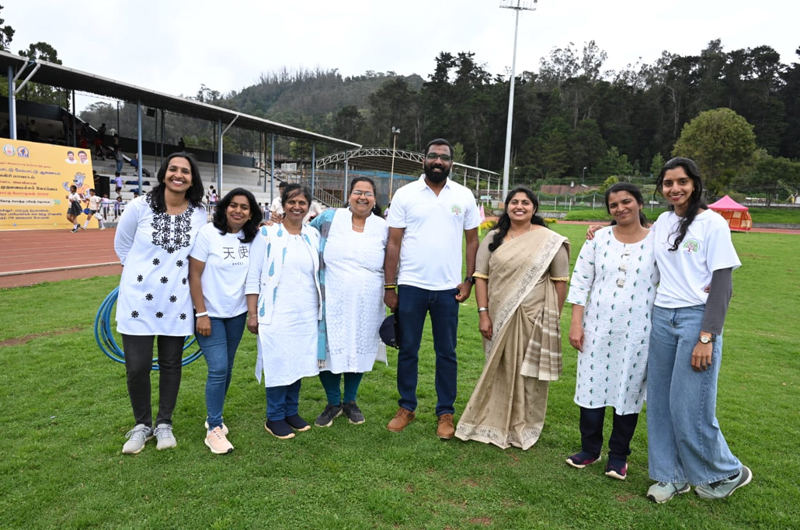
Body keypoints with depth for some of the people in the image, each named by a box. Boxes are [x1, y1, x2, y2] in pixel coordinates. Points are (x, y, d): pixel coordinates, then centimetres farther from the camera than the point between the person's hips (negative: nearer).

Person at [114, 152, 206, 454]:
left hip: (176, 302, 2)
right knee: (137, 366, 2)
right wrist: (140, 271, 13)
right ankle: (142, 425, 26)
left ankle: (164, 424, 30)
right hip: (139, 299, -1)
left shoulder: (200, 215, -4)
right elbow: (122, 244, 8)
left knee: (171, 364, 11)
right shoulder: (140, 206, -8)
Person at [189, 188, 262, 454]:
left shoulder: (250, 238, 0)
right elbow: (194, 275, -12)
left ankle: (213, 415, 32)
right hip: (210, 314, -5)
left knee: (226, 369, 13)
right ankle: (213, 429, 4)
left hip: (237, 314, 5)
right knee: (218, 369, -10)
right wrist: (201, 314, -15)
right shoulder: (208, 233, -13)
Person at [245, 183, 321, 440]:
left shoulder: (313, 235, 8)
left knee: (298, 361, 11)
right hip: (276, 313, -4)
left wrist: (322, 308, 13)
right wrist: (252, 313, -8)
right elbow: (253, 276, -5)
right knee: (278, 364, 0)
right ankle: (275, 418, 16)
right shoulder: (267, 233, -4)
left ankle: (291, 412, 27)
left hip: (307, 313, 4)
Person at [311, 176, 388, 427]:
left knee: (359, 351, 11)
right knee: (329, 350, 4)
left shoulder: (384, 228, 3)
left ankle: (350, 402, 33)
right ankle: (333, 403, 26)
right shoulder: (329, 218, -1)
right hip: (331, 303, -1)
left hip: (367, 306, 1)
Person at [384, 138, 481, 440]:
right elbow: (393, 243, -1)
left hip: (448, 289, 1)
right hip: (410, 287, 0)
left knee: (447, 353, 9)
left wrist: (468, 280, -1)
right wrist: (389, 286, -4)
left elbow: (472, 240, 8)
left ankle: (446, 413, 22)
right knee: (408, 350, 10)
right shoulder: (405, 195, 0)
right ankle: (406, 407, 25)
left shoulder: (464, 196, 4)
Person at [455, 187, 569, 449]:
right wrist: (483, 314, -5)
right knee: (499, 371, 12)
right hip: (500, 317, 2)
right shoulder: (493, 238, 5)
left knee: (529, 373, 7)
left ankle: (525, 429, 26)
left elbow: (560, 281, -1)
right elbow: (481, 277, 2)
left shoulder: (550, 240, -2)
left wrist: (553, 319, -2)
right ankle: (495, 425, 29)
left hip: (534, 318, -2)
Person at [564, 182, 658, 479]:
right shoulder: (599, 239, 3)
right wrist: (576, 323, -2)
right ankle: (590, 449, 26)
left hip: (637, 332, -1)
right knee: (592, 385, 7)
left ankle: (618, 456, 26)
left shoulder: (657, 242, -1)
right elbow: (580, 281, 3)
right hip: (597, 327, 2)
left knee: (629, 390, 8)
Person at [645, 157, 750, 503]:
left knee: (689, 407, -2)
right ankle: (671, 475, 24)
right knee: (659, 402, 9)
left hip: (696, 318, -6)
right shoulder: (662, 222, 9)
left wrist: (707, 337, -17)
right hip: (662, 318, 6)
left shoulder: (712, 223, -7)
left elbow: (723, 285, -10)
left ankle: (727, 473, 24)